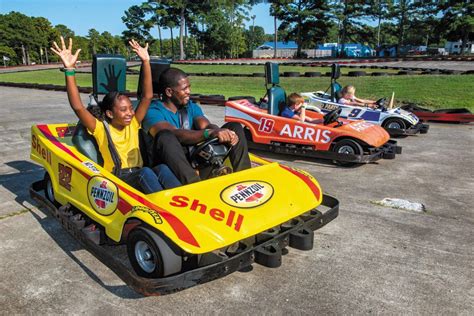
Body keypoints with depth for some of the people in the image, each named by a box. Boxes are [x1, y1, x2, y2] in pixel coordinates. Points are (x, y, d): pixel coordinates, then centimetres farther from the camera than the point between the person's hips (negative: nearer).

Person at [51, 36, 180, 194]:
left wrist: (146, 62, 0)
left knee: (162, 168, -27)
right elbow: (78, 107, -16)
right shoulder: (101, 129, 0)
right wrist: (69, 69, -21)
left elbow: (147, 96, 5)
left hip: (138, 178, 4)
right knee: (146, 172, -33)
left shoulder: (132, 124, 12)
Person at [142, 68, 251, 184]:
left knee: (235, 127, -3)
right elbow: (176, 134, -25)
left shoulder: (192, 107, 14)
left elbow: (206, 126, -5)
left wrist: (220, 133, -28)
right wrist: (209, 133, -40)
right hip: (169, 166, -5)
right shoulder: (153, 112, -6)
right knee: (165, 136, -36)